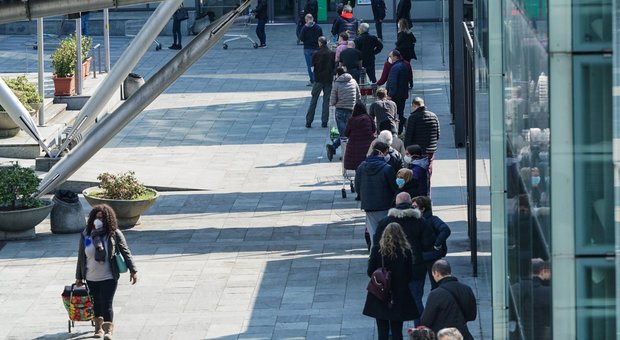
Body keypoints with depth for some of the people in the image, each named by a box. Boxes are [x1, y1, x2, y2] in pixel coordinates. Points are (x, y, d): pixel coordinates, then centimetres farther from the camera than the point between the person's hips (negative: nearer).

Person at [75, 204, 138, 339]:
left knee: (107, 304, -9)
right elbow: (81, 257, 6)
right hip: (92, 278, 3)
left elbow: (125, 252, -4)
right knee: (97, 303, 15)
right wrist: (79, 277, 10)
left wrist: (133, 270, -8)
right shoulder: (86, 235, 0)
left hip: (109, 277, -3)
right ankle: (99, 327, 30)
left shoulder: (114, 234, -7)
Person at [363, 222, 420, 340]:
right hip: (399, 296, 1)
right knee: (397, 330, 7)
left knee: (382, 330, 7)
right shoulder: (406, 251, -7)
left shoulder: (377, 250, -9)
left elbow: (370, 272, -6)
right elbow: (410, 274, -2)